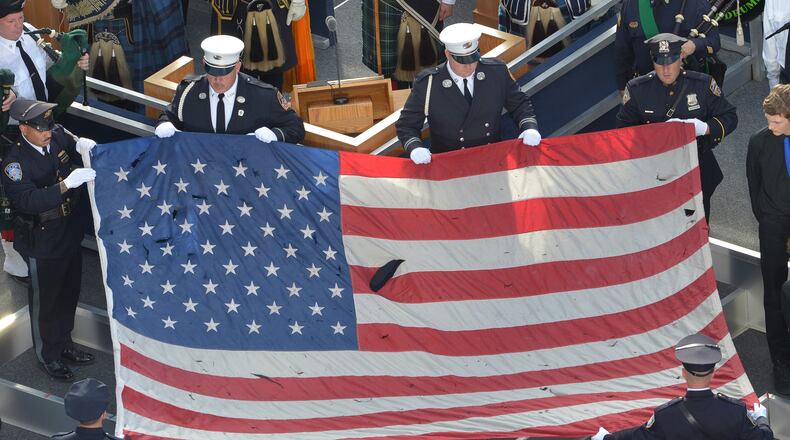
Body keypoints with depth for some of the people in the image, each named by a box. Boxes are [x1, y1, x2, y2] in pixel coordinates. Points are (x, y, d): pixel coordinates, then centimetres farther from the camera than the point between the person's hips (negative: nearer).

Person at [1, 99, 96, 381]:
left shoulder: (58, 137, -8)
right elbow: (28, 201, -37)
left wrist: (82, 146, -13)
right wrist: (66, 184, -46)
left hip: (70, 233, 6)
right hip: (42, 243, -6)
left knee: (69, 294, 23)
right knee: (45, 301, 12)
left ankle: (64, 344, 44)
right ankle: (48, 356, 32)